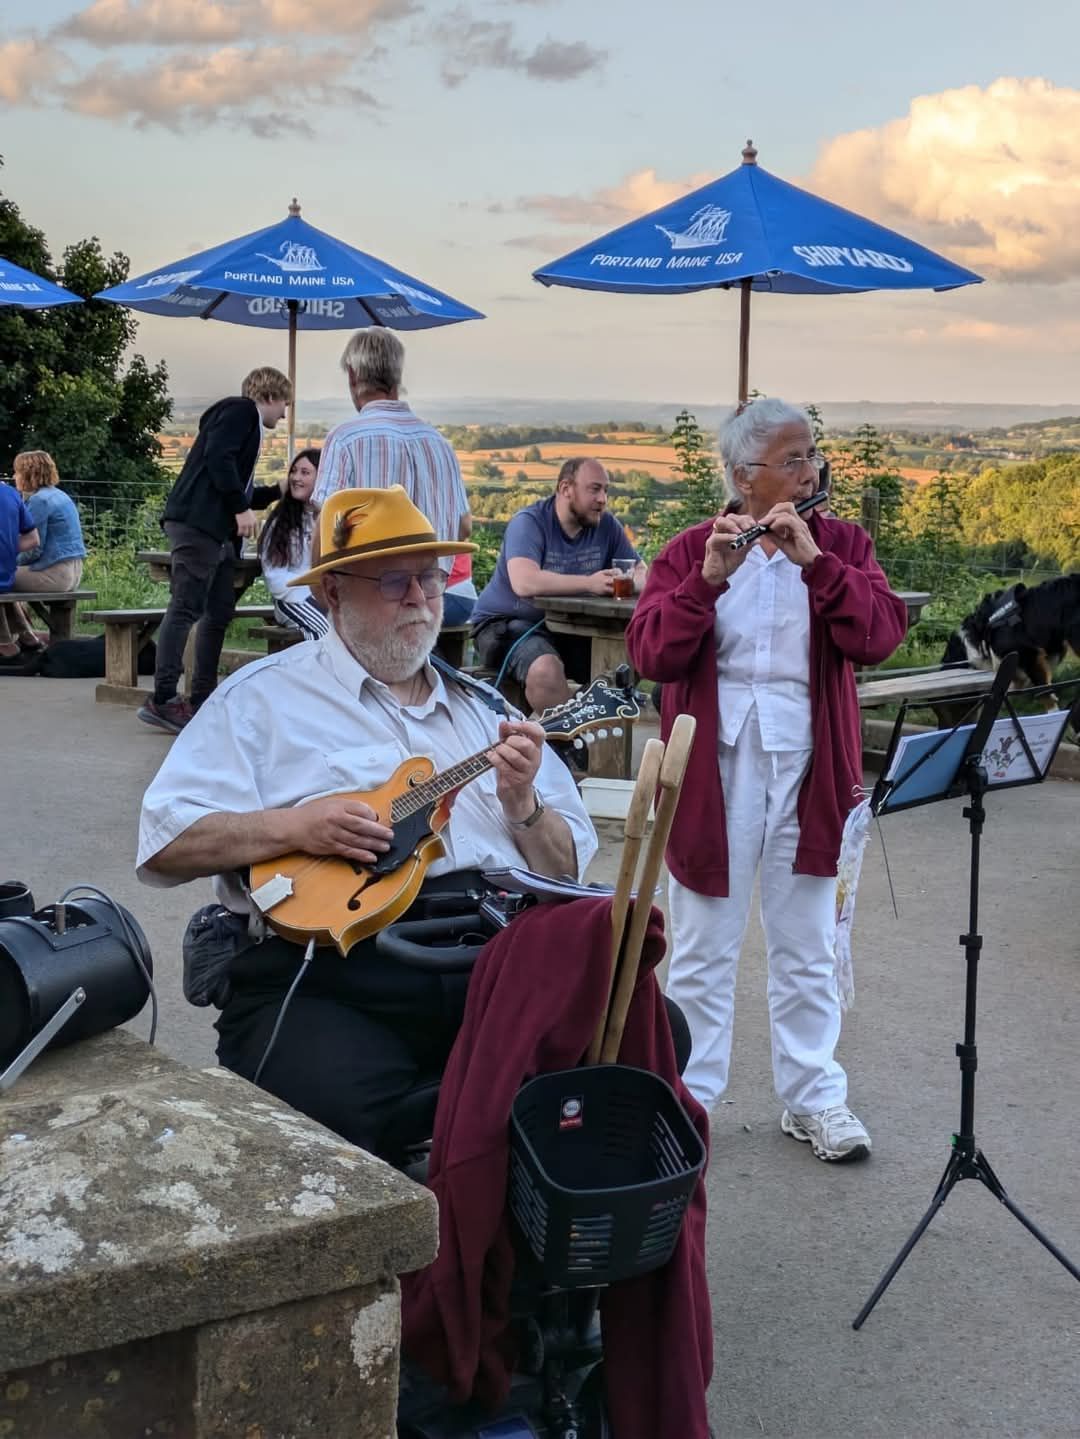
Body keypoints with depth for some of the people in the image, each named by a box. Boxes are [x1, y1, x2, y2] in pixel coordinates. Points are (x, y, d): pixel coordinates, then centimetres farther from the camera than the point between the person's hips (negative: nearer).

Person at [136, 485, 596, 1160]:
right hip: (325, 974, -4)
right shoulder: (265, 697, 8)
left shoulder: (483, 710, 21)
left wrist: (523, 802, -1)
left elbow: (568, 868, 19)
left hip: (492, 964, 4)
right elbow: (164, 844, 0)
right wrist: (292, 826, -13)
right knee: (345, 1116, -34)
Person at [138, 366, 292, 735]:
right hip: (197, 522, -10)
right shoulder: (240, 409, -1)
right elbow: (218, 457, -17)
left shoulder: (247, 421, 26)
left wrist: (278, 491, 37)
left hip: (218, 529, 10)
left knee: (219, 612, 9)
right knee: (186, 608, -13)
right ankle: (162, 701, -15)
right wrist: (241, 508, -16)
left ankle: (201, 700, 13)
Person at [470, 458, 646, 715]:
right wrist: (589, 583, -37)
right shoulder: (529, 522, -16)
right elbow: (523, 583, -33)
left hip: (566, 627, 6)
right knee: (546, 669, -35)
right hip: (506, 623, -6)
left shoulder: (606, 525, 3)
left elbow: (642, 574, 2)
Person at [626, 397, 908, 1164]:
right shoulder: (691, 550, 0)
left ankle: (814, 1098, 23)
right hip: (714, 764, -1)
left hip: (808, 768, 1)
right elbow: (651, 653, -12)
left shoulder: (843, 543, 4)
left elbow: (881, 635, -12)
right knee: (704, 947, 9)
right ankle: (688, 1096, 21)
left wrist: (814, 560, -22)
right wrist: (709, 579, -25)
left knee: (808, 949, 11)